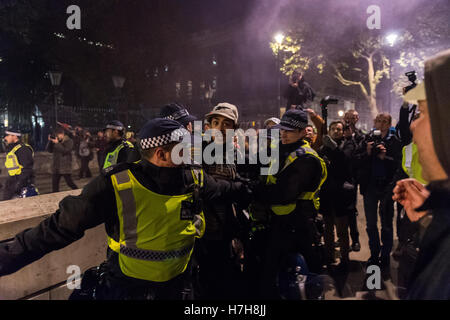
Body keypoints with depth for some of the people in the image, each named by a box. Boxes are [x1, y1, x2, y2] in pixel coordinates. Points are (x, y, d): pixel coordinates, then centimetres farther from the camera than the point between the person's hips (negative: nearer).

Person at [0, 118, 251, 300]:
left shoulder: (195, 178, -9)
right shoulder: (117, 186, -23)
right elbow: (61, 227, -19)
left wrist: (247, 186, 24)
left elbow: (221, 189, 13)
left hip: (176, 286, 4)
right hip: (126, 287, -4)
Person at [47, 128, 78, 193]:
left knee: (69, 182, 0)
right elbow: (49, 150, 6)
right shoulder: (55, 140, 10)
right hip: (56, 168, 5)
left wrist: (57, 143, -20)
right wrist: (50, 141, -7)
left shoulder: (69, 141, -5)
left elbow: (65, 150, -19)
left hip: (65, 168, -5)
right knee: (54, 185, 5)